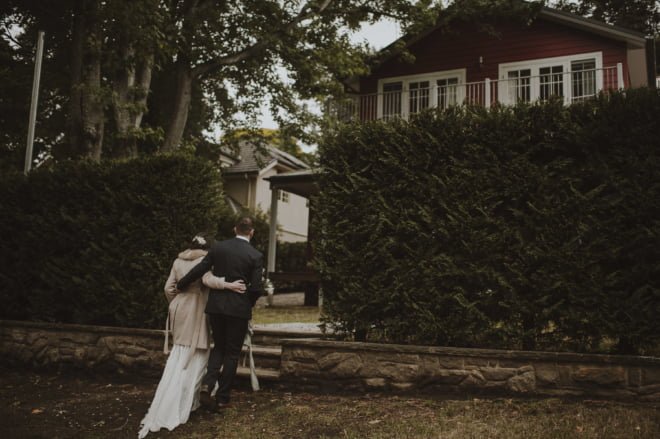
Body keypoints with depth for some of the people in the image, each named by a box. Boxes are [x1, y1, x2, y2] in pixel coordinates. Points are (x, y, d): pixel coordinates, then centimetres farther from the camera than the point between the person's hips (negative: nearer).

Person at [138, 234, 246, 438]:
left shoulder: (178, 261, 9)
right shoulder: (204, 260, -7)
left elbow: (168, 288, 8)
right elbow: (208, 280, -25)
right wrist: (228, 285, -27)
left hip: (180, 310, 6)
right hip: (196, 312, -6)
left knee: (179, 357, 17)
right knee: (194, 359, 3)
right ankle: (177, 407, 3)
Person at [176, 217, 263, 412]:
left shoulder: (218, 247, 0)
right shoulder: (256, 256, -7)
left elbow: (198, 270, -2)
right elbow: (256, 288, -9)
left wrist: (180, 285, 13)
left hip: (216, 306, 3)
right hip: (239, 308, -3)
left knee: (218, 347, 19)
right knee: (232, 353, 10)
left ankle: (207, 385, -1)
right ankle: (222, 398, 14)